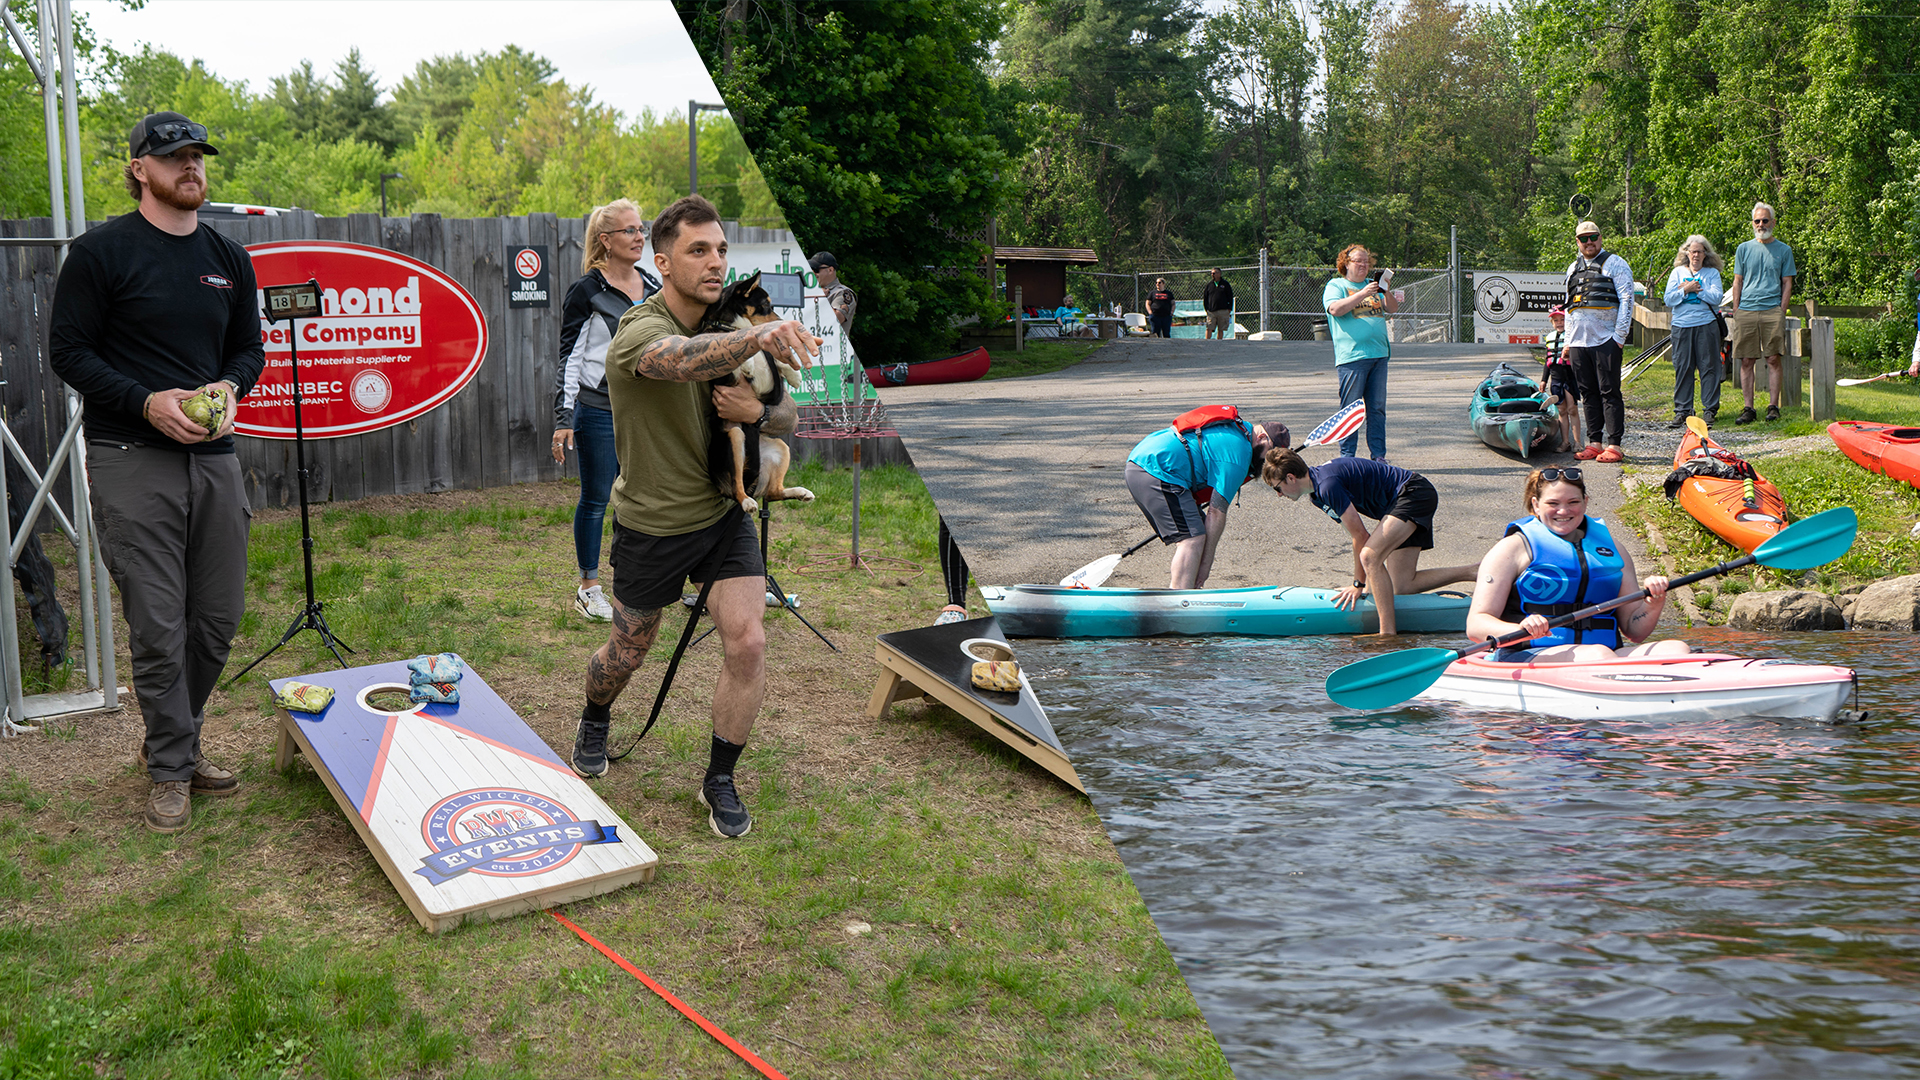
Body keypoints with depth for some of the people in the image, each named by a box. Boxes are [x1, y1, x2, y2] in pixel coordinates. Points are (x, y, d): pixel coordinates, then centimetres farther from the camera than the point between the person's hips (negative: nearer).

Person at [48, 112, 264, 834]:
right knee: (158, 627, -4)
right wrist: (147, 402, -17)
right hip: (132, 460, -5)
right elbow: (68, 350, -4)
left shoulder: (228, 258, 14)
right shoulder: (102, 252, -3)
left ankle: (174, 742, 29)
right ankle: (171, 769, 11)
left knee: (218, 620, 9)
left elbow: (249, 346, 19)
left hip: (214, 457, 5)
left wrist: (228, 386, -4)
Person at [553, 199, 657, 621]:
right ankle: (589, 588, 14)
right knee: (596, 500, 2)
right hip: (599, 411, -6)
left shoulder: (651, 287, 10)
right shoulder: (587, 291, -8)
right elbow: (569, 357, -8)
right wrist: (563, 420, -13)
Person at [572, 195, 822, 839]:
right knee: (629, 651, 16)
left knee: (748, 644, -11)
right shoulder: (639, 333, -24)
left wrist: (758, 415, -20)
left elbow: (787, 414, 5)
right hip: (652, 525, -4)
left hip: (724, 513, 4)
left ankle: (720, 783, 10)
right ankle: (595, 721, 51)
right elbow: (686, 358, -50)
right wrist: (759, 336, -70)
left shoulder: (729, 327, -2)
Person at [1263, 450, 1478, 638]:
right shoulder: (1316, 493, 6)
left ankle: (1388, 633, -28)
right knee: (1402, 586, 8)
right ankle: (1474, 572, 14)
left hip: (1414, 494, -11)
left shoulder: (1328, 485, -25)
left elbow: (1361, 535, -20)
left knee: (1370, 557, -28)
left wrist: (1359, 583, -11)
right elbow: (1358, 534, 10)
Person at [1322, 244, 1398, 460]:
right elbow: (1335, 309, -13)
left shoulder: (1373, 285, 22)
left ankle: (1378, 455, 10)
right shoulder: (1335, 285, 5)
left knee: (1377, 408, 6)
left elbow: (1392, 309, 13)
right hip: (1352, 355, -6)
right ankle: (1347, 457, -2)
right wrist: (1363, 294, -20)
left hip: (1379, 354, 6)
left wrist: (1387, 292, -6)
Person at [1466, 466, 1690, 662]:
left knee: (1677, 649, -21)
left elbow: (1634, 632, 21)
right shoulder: (1516, 547, 5)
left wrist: (1652, 605, -2)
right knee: (1598, 654, -35)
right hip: (1525, 658, -5)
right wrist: (1520, 629, -25)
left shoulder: (1610, 547, 20)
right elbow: (1476, 625, -4)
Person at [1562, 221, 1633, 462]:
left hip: (1605, 340, -6)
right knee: (1588, 393, 8)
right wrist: (1568, 340, 17)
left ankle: (1614, 445, -6)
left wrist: (1620, 336, -12)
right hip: (1579, 341, 6)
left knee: (1609, 392, -6)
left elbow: (1626, 299, -6)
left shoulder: (1614, 263, 0)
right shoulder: (1573, 268, 19)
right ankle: (1594, 442, 13)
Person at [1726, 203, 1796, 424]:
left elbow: (1787, 284, 8)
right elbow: (1737, 283, 13)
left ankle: (1773, 406, -1)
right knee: (1747, 361, 0)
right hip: (1746, 311, 1)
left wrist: (1781, 312, -2)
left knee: (1773, 359, -4)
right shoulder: (1743, 249, 13)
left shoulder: (1783, 250, 9)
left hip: (1772, 310, -1)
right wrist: (1736, 312, 4)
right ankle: (1748, 408, 3)